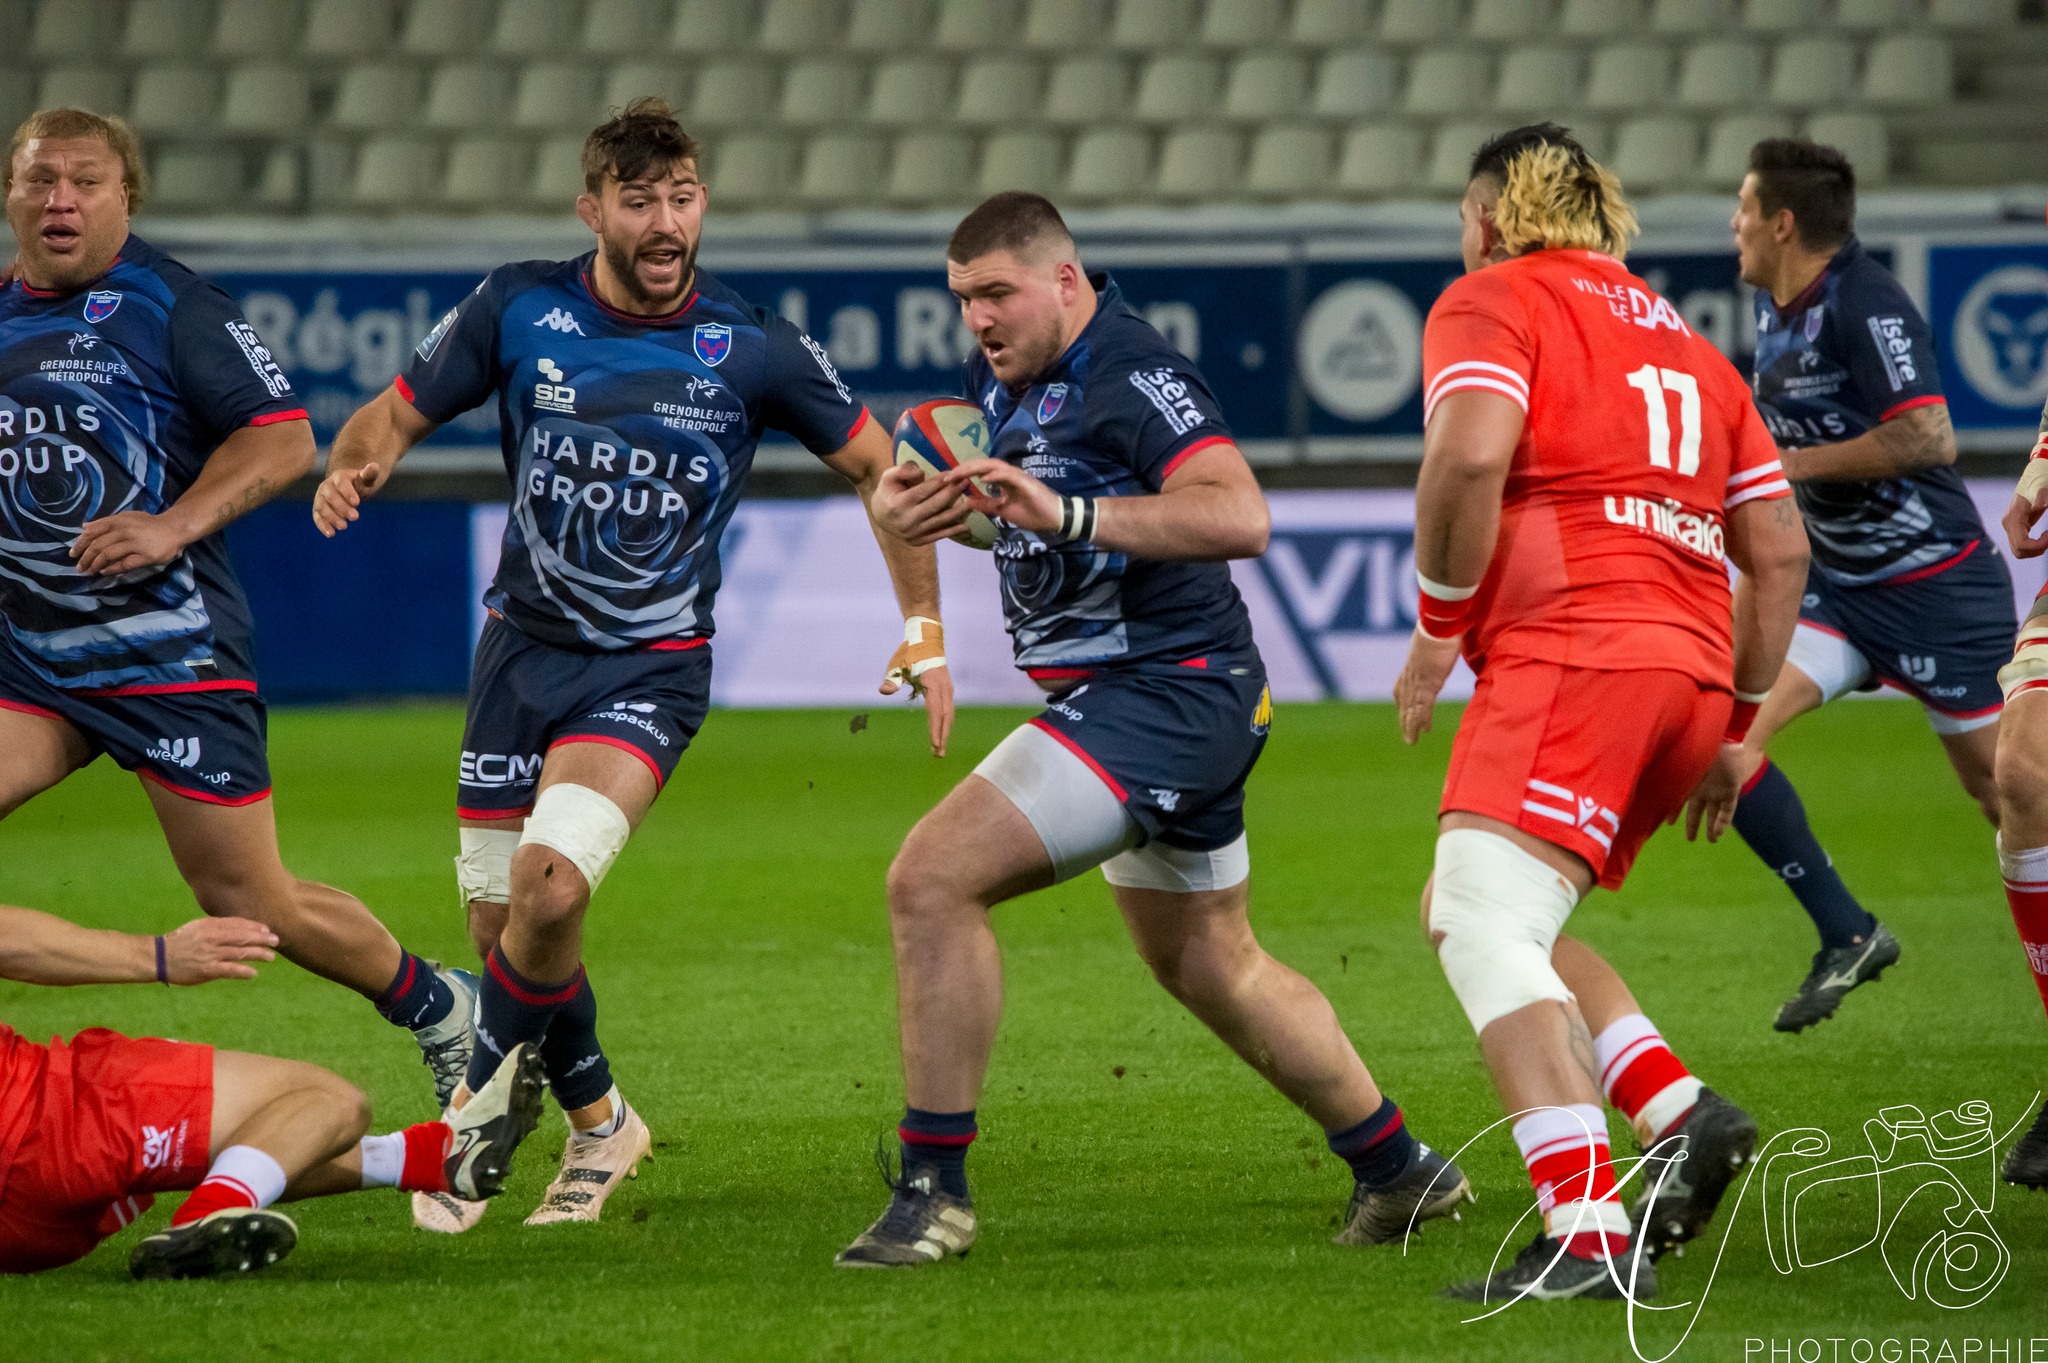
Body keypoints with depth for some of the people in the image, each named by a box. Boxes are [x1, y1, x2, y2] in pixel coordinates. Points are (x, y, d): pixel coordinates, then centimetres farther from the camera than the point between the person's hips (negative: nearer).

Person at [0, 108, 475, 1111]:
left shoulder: (169, 305, -8)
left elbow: (284, 438, -11)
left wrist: (175, 525, -21)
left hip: (174, 657, -6)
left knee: (252, 907, -1)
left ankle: (438, 1011, 22)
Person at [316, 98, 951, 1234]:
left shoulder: (753, 349, -9)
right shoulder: (520, 309, -6)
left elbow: (877, 467, 4)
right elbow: (396, 414, 4)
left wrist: (925, 630, 0)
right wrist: (350, 470, -20)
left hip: (651, 669, -3)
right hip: (523, 647, 3)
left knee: (549, 882, -25)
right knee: (499, 921, 4)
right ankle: (597, 1120, 31)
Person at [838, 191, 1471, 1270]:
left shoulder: (1131, 374, -20)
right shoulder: (1006, 374, 9)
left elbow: (1239, 516, -33)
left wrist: (1069, 513, -40)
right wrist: (909, 498, -2)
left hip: (1164, 690, -11)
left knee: (934, 877, -19)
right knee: (1210, 967, 23)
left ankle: (933, 1189, -15)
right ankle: (1399, 1170, 37)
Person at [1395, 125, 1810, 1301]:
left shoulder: (1493, 302, 4)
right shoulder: (1683, 342, 26)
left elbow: (1470, 455, -16)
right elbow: (1780, 549, 22)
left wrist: (1439, 629, -4)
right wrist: (1734, 729, 27)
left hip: (1573, 653, -8)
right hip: (1688, 672, 8)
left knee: (1485, 928, -18)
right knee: (1459, 912, 19)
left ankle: (1590, 1239, -35)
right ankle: (1683, 1112, 3)